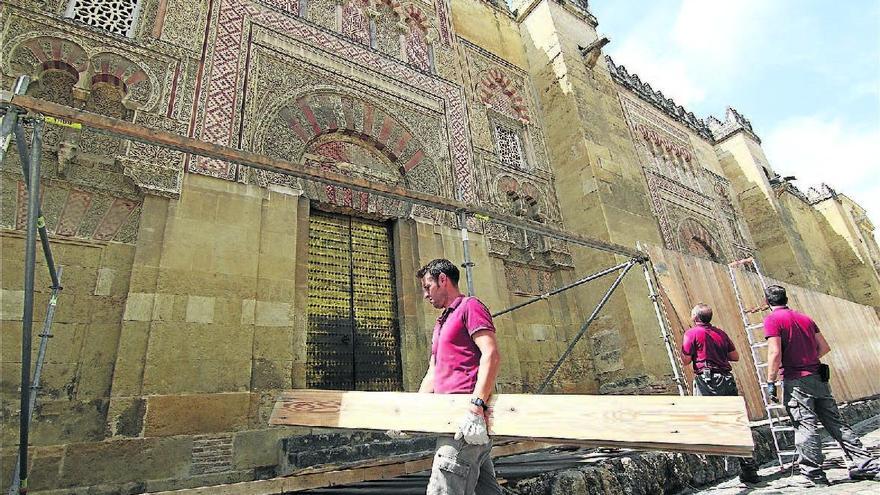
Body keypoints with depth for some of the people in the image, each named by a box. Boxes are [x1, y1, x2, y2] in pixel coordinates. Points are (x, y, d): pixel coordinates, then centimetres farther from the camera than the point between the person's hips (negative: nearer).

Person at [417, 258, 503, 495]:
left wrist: (476, 405, -25)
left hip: (468, 415, -9)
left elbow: (491, 355, -16)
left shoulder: (470, 306, -1)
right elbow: (432, 375, 25)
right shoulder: (441, 324, 27)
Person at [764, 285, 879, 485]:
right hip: (818, 377, 7)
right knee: (836, 423, 14)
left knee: (805, 426, -2)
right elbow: (824, 347, 14)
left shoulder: (772, 319, -9)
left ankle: (814, 474, 3)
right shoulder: (805, 318, 13)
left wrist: (770, 382, -13)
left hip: (796, 380, -7)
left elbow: (775, 353, -17)